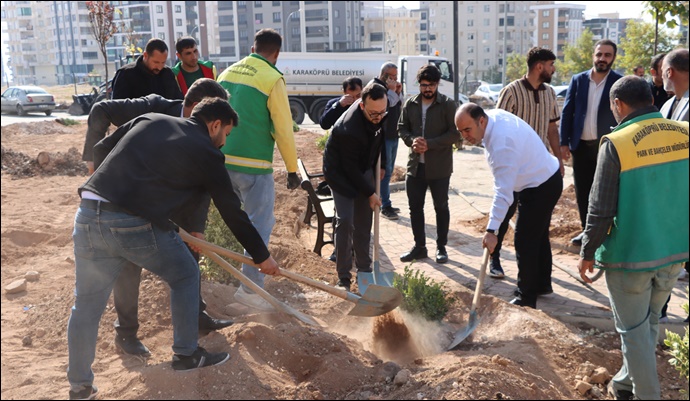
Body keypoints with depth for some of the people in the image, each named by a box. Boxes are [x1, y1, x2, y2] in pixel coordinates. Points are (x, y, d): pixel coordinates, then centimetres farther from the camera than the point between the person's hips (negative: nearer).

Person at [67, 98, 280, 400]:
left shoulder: (149, 119, 17)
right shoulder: (206, 153, 4)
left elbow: (101, 150, 21)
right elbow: (232, 212, 9)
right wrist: (261, 255, 19)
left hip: (88, 215, 6)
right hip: (136, 226, -5)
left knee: (87, 304, 17)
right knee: (185, 276, 20)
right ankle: (186, 354, 31)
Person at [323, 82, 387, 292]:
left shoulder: (378, 112, -14)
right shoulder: (348, 129, -36)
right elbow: (350, 168, -26)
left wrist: (380, 164, 7)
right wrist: (370, 193, -18)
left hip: (363, 169, 7)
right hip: (341, 173, -7)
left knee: (364, 220, 9)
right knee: (345, 221, -14)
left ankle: (364, 267, 21)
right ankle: (343, 276, -5)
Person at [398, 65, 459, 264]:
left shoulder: (447, 104, -7)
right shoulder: (410, 104, 6)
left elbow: (455, 133, -11)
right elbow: (402, 127, 11)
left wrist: (430, 144, -20)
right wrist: (412, 141, -10)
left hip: (439, 167, -4)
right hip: (415, 164, 4)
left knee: (441, 207, 7)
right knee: (415, 207, 9)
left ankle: (441, 247, 21)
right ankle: (419, 246, 23)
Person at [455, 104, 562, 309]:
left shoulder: (501, 144, -35)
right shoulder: (494, 114, -7)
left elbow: (503, 193, -37)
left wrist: (491, 231, -37)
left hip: (540, 188, -10)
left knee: (525, 242, -6)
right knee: (538, 235, 22)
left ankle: (525, 299, 6)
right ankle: (542, 284, 39)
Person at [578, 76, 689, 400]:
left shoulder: (616, 143, -18)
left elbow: (601, 209, -17)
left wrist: (588, 252, -4)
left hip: (631, 254, -6)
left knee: (634, 329, 11)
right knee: (648, 322, 22)